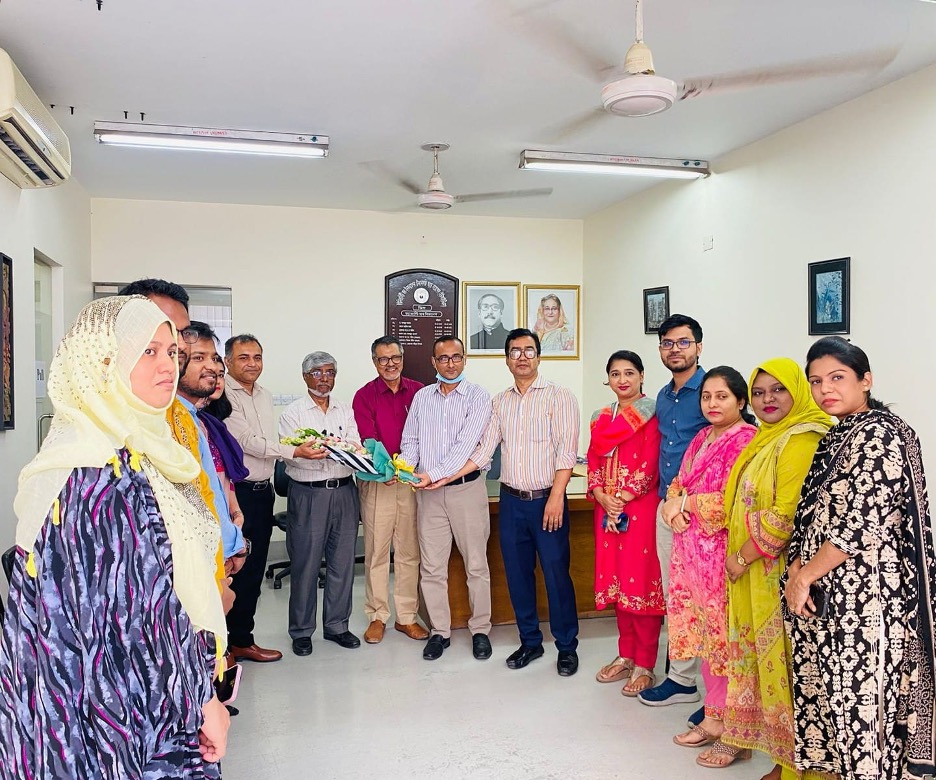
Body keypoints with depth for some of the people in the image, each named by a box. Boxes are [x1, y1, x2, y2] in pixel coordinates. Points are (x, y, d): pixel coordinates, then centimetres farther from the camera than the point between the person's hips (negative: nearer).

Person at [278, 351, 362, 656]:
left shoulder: (346, 411, 14)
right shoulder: (293, 412, 2)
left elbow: (357, 448, 5)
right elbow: (288, 453, -9)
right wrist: (308, 454, -27)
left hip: (344, 491, 4)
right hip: (308, 494, -4)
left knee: (342, 562, 9)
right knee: (305, 565, 2)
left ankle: (336, 625, 23)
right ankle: (301, 630, 16)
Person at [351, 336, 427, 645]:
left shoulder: (418, 391, 6)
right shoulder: (364, 396, 0)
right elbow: (367, 440, -9)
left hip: (412, 478, 2)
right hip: (376, 480, -2)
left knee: (409, 550, 7)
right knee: (376, 550, 4)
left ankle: (406, 616, 19)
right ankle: (377, 616, 16)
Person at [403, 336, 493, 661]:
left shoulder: (477, 395, -4)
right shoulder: (422, 396, 10)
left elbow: (466, 443, -14)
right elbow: (411, 440, 10)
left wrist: (434, 473, -22)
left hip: (466, 487, -3)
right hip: (428, 492, 4)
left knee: (476, 564, 5)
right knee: (431, 566, 7)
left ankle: (480, 630, 20)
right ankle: (440, 631, 21)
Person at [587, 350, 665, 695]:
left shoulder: (650, 413, -5)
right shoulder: (601, 417, 14)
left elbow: (650, 464, -12)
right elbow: (594, 460, 10)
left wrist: (625, 498, -14)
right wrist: (601, 496, -5)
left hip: (641, 507, -6)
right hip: (607, 508, 6)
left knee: (642, 580, -2)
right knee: (617, 579, 12)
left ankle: (644, 664, 8)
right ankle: (625, 655, 24)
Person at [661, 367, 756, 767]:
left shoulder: (746, 440, -12)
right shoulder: (701, 438, 16)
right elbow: (678, 483, 18)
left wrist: (686, 503, -8)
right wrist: (673, 504, -4)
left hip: (723, 551, -8)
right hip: (690, 550, 8)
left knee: (727, 638, -1)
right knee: (702, 633, 15)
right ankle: (714, 716, 28)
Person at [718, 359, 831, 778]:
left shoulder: (800, 440, -16)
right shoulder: (767, 439, 15)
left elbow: (786, 516, -21)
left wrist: (742, 558, -12)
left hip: (779, 573, -9)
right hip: (753, 573, 9)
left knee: (782, 662, 0)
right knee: (764, 659, 15)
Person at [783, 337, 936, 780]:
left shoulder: (878, 433, -13)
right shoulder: (836, 438, 14)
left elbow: (860, 523, -19)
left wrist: (805, 576, -13)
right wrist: (797, 567, -1)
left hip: (861, 595, -8)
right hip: (827, 594, 8)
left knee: (859, 697, 1)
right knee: (832, 695, 14)